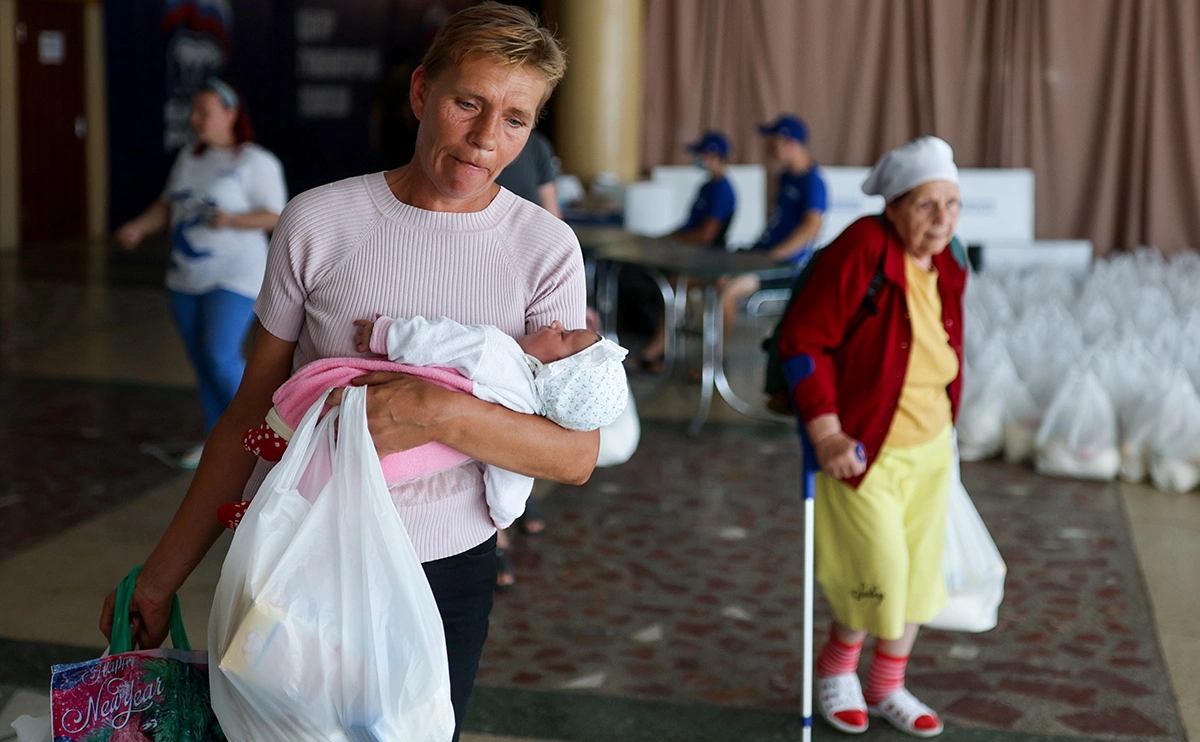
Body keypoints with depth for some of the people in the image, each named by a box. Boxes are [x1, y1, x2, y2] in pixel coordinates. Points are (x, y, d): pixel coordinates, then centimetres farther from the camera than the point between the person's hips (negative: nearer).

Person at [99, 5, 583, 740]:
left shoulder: (546, 248, -5)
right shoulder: (318, 220, -4)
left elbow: (578, 454, -9)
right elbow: (252, 411, 4)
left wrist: (441, 413, -26)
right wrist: (162, 575, 6)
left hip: (446, 570, 0)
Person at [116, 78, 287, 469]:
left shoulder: (256, 162, -9)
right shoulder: (189, 158, 10)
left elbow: (276, 216, -14)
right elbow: (167, 205, 16)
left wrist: (231, 220, -28)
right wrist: (139, 227, 0)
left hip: (233, 278, -7)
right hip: (187, 277, 7)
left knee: (221, 355, -14)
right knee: (201, 359, 9)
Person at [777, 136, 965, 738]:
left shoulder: (945, 269, 1)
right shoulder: (862, 249, -21)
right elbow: (803, 340, -22)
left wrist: (944, 427, 14)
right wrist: (826, 434, -24)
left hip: (929, 450, 7)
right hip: (862, 451, -7)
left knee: (917, 570, 13)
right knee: (879, 575, -4)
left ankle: (887, 687, 33)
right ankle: (836, 669, 26)